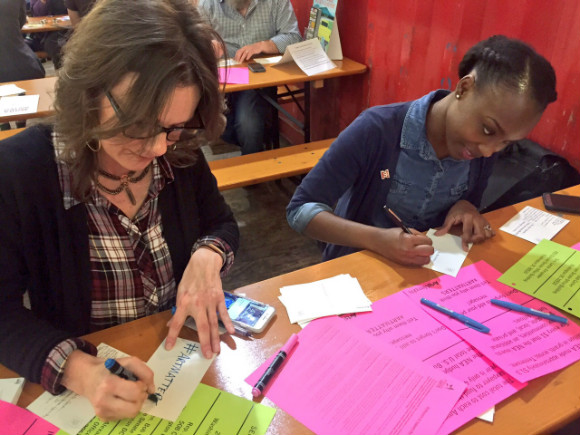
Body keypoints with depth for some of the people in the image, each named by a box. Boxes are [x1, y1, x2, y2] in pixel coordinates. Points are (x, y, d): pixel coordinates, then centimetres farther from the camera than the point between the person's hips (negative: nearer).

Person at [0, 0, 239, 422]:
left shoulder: (180, 154, -8)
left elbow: (222, 225, 6)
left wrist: (207, 258, -15)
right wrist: (75, 369, -29)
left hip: (184, 354, 2)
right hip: (84, 382, -1)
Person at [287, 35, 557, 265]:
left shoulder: (481, 150, -7)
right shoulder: (377, 130, -23)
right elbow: (300, 209, -20)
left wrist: (464, 208, -13)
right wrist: (376, 239, -33)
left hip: (426, 272, 4)